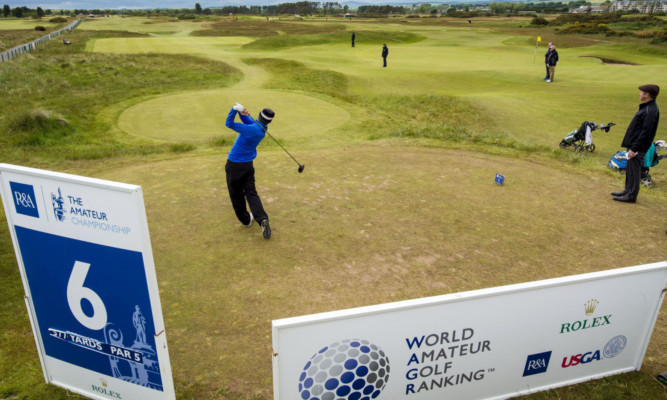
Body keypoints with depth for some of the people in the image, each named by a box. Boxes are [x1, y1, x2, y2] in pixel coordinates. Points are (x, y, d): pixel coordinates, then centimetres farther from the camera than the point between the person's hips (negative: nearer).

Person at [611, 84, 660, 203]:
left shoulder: (651, 111, -19)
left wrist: (634, 149, -23)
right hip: (633, 145, 10)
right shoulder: (646, 107, 12)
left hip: (638, 148, -10)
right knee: (630, 170, 17)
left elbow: (645, 133, -23)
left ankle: (631, 196, 4)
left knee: (634, 171, -3)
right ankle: (628, 191, 28)